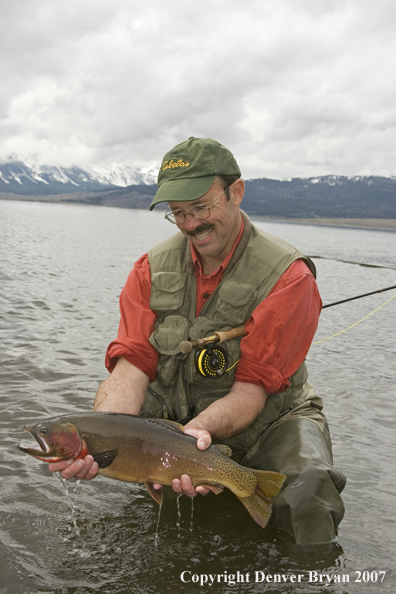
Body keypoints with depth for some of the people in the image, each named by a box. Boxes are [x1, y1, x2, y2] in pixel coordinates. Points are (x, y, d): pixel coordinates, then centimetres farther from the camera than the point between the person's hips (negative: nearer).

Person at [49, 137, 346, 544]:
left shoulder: (288, 277, -18)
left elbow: (252, 389, -20)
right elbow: (132, 365, -14)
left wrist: (199, 429, -41)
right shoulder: (152, 269, -4)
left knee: (307, 487, -30)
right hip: (173, 415, 4)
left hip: (266, 422, -4)